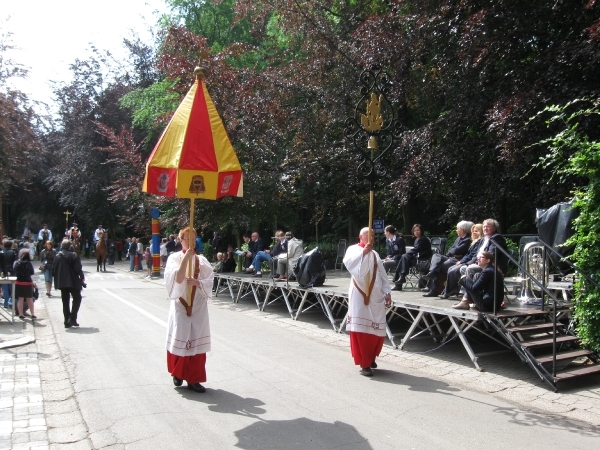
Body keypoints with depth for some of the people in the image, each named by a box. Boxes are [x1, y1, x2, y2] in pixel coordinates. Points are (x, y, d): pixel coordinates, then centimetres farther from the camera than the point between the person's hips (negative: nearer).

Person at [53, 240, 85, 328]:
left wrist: (57, 280, 15)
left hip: (62, 282, 5)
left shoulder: (57, 256, 5)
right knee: (77, 298, 9)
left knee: (65, 302, 11)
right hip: (73, 281, -4)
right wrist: (82, 278, -1)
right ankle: (72, 318, -5)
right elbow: (78, 269, -12)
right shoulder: (74, 255, -9)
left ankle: (67, 321, 11)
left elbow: (53, 270, 6)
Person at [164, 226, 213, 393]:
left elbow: (209, 282, -1)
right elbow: (178, 279, -18)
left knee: (197, 342, 2)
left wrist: (197, 282, -20)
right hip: (180, 304, -2)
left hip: (198, 306, 2)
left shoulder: (202, 260, 5)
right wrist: (186, 257, -23)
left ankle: (193, 379, 11)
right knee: (179, 340, 4)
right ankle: (177, 373, 26)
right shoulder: (174, 258, -2)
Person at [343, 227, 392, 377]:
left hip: (375, 297, 6)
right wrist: (363, 251, -32)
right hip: (359, 296, -6)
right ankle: (364, 364, 1)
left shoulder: (375, 254, 20)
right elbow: (348, 262, -24)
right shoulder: (354, 249, 0)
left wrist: (387, 292, 9)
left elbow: (382, 275, 18)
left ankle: (371, 358, 27)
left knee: (377, 330, 6)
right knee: (361, 329, -7)